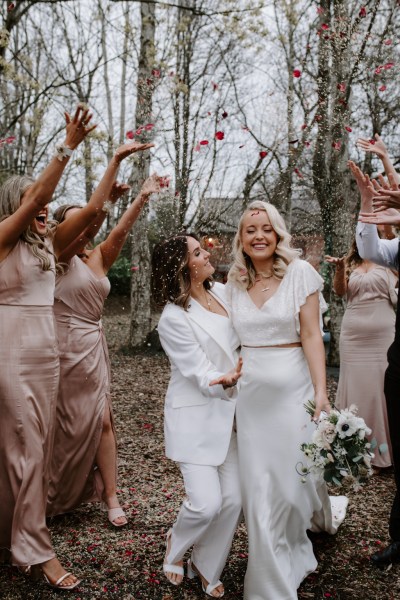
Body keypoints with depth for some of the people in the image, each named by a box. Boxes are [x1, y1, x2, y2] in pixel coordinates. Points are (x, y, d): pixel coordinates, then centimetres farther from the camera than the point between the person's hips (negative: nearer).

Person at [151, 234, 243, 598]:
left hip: (230, 414, 6)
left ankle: (206, 568, 28)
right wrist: (227, 380, -38)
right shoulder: (174, 318, -17)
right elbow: (202, 376, -18)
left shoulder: (223, 292, 2)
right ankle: (176, 544, 25)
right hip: (196, 418, -6)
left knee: (234, 500, 2)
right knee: (207, 503, -11)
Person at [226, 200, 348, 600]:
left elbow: (311, 335, -9)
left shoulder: (299, 272, -5)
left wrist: (321, 392, -16)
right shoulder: (234, 284, 6)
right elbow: (232, 341, 11)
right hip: (250, 394, 4)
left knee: (296, 476, 5)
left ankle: (322, 509, 44)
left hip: (293, 389, -3)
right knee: (258, 488, 8)